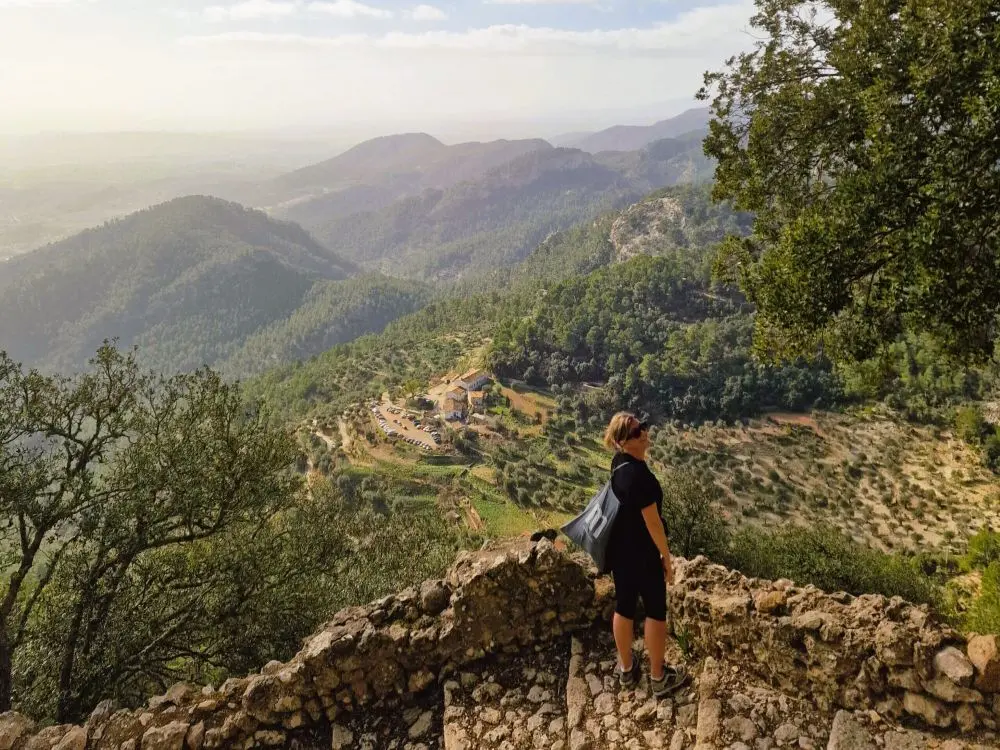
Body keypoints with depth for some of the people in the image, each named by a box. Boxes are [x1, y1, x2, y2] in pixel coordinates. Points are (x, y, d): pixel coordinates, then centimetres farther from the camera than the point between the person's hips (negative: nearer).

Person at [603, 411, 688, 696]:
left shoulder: (617, 461, -5)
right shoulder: (640, 475, -30)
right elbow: (653, 522, -21)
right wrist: (666, 557, -11)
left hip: (618, 550, 8)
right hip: (642, 554, -8)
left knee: (624, 607, 20)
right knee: (655, 611, 11)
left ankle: (626, 669, 37)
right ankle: (659, 677, 27)